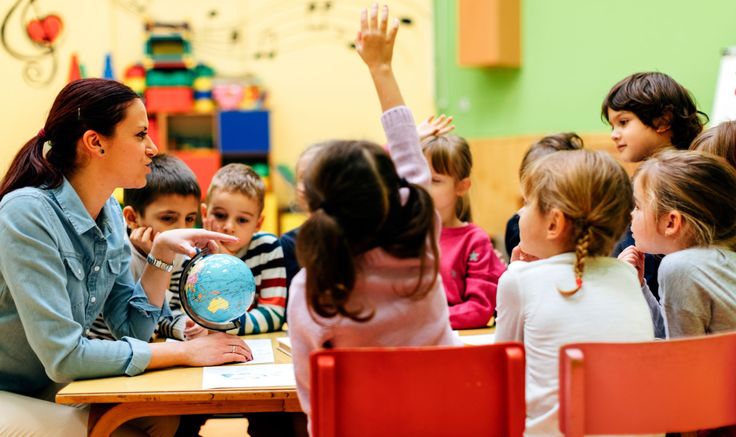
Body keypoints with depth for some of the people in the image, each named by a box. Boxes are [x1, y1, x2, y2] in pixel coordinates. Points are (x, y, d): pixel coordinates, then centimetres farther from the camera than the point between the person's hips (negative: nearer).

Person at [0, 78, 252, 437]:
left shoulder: (110, 212, -1)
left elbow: (131, 329, 3)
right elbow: (63, 356, -28)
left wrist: (162, 254, -10)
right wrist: (185, 352, -22)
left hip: (47, 387, 7)